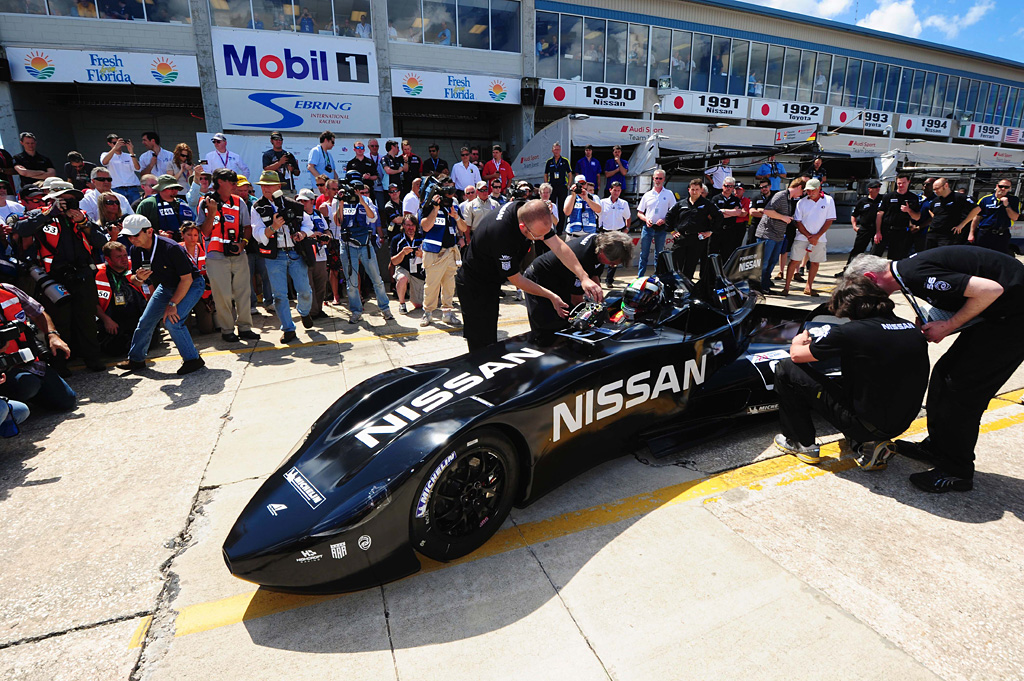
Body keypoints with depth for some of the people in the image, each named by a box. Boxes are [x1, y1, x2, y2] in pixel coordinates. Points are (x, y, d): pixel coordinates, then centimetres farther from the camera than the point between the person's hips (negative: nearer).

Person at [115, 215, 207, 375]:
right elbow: (135, 282, 2)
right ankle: (136, 359, 30)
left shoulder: (171, 248, -30)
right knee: (145, 321, 9)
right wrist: (138, 278, -24)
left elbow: (187, 279, -26)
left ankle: (192, 360, -8)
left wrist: (172, 304, -26)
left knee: (171, 320, -24)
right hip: (166, 286, 8)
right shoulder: (136, 250, -9)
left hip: (191, 285, -8)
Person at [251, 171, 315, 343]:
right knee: (279, 294, -1)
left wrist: (302, 233, -5)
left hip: (296, 253, 1)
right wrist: (272, 227, -24)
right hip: (274, 256, -1)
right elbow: (258, 235, -5)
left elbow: (308, 223, 17)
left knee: (305, 291, 3)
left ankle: (304, 312, 36)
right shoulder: (258, 208, 3)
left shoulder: (293, 205, 7)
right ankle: (288, 329, 9)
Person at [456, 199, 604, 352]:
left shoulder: (529, 212, -14)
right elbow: (515, 279, -23)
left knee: (490, 339, 17)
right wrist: (551, 296, -14)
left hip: (491, 283, 8)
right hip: (474, 287, -8)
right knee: (483, 346, -6)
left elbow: (559, 246, -12)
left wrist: (584, 277, -22)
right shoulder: (501, 233, -36)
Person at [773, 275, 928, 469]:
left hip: (868, 424, -7)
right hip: (902, 423, 7)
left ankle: (802, 444, 13)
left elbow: (796, 355, -6)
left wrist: (798, 342, 19)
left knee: (786, 369, -1)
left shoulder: (852, 332, -19)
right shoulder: (912, 329, 1)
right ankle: (867, 446, 15)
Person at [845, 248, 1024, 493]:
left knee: (963, 390, -6)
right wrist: (932, 326, 5)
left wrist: (948, 326, -15)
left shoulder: (915, 274, -24)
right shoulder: (911, 267, 7)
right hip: (997, 314, 10)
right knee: (945, 373, 13)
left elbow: (990, 290, -27)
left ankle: (956, 472, 7)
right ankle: (936, 447, 27)